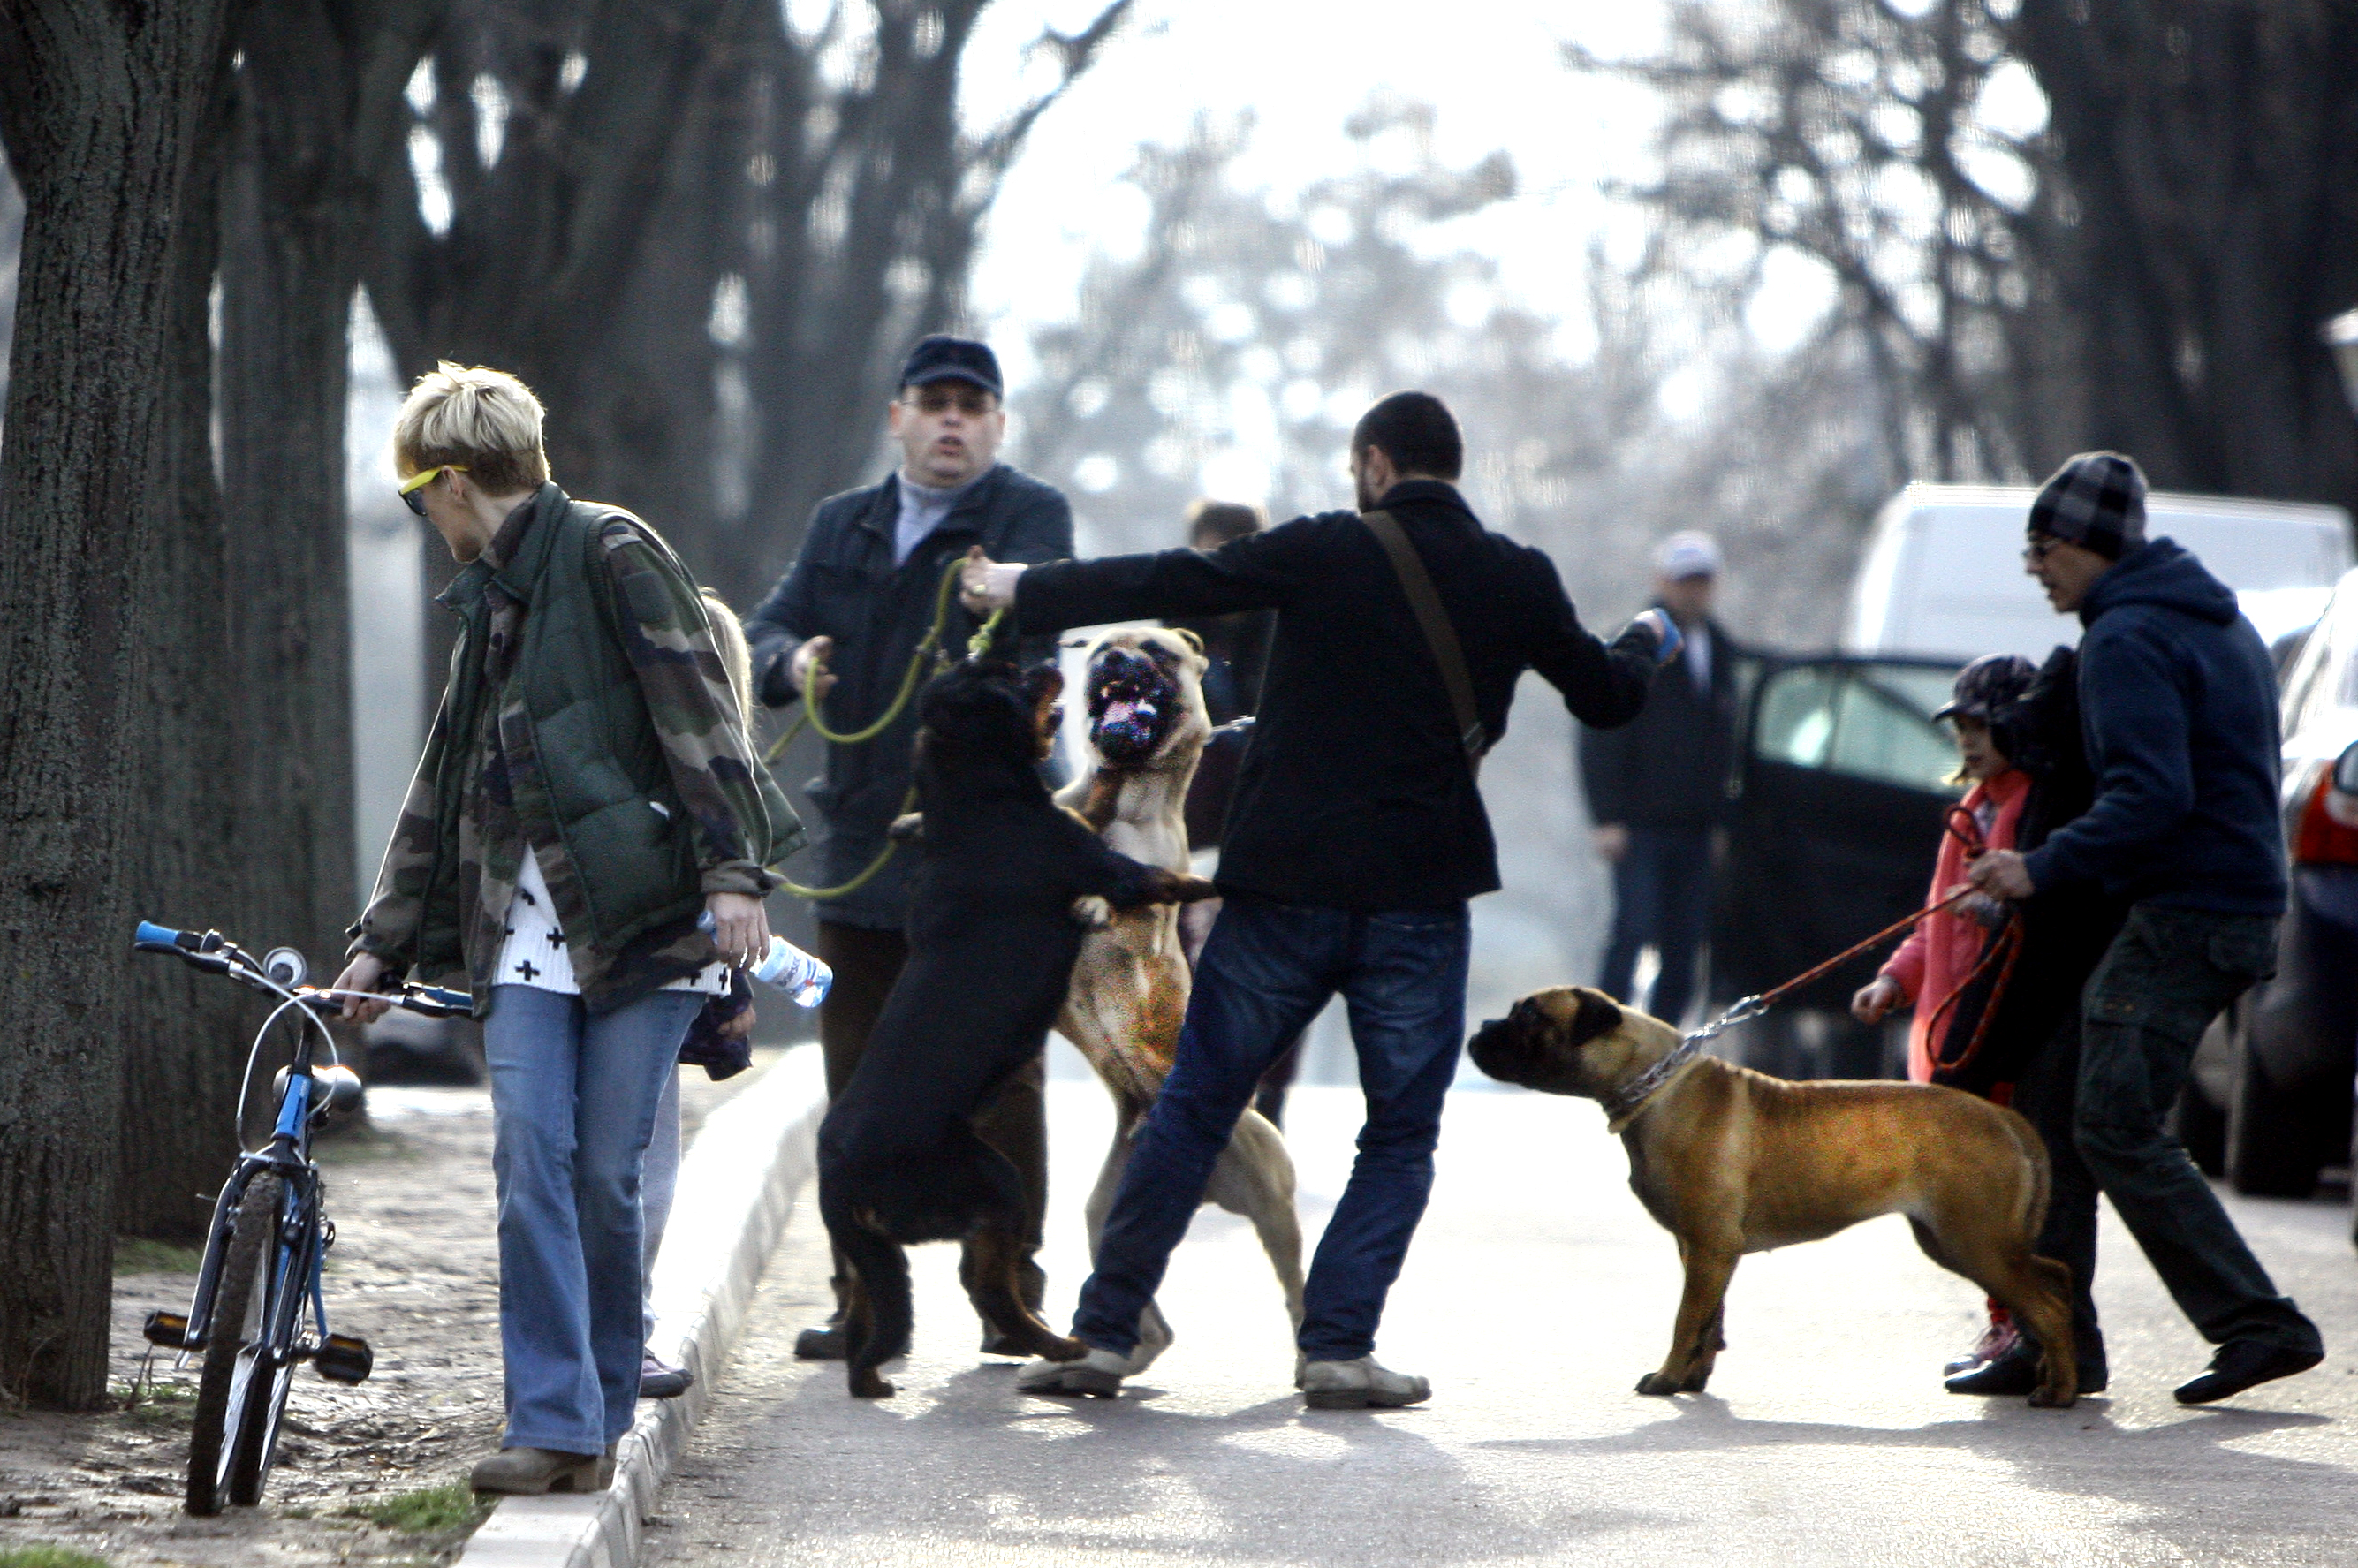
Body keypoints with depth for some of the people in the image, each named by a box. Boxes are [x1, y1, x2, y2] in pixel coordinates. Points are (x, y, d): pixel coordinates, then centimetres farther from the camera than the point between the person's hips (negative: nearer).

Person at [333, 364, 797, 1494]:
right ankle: (553, 1427, -9)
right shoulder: (492, 603, 21)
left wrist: (734, 870, -19)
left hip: (644, 913, -6)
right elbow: (444, 790, 28)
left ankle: (603, 1418, 10)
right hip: (527, 923, 6)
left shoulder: (611, 555, -3)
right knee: (531, 1161, -8)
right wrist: (382, 943, 29)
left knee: (608, 1172, -4)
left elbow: (696, 709, -10)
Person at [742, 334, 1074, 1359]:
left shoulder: (1029, 515, -1)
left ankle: (1011, 1296, 8)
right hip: (863, 844, 5)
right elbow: (765, 633, 10)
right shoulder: (842, 525, 17)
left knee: (1000, 1084, 0)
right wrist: (795, 662, -14)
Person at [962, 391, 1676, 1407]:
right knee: (1400, 1134, 11)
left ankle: (1103, 1332, 8)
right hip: (1420, 902, 0)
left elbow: (1162, 585, 0)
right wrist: (1645, 642, 42)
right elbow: (1607, 698, 18)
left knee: (1191, 1111, 8)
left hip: (1285, 884, 0)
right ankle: (1338, 1344, -1)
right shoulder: (1518, 583, 4)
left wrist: (1021, 593, 13)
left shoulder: (1324, 553, -3)